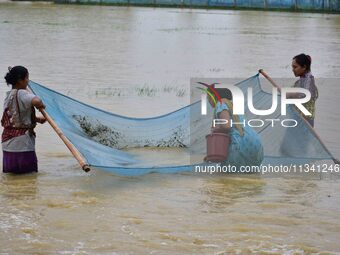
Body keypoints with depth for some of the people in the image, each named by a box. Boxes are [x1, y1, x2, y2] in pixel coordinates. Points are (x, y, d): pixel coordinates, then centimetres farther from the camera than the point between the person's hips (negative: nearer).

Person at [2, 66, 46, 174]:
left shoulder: (8, 95, 14)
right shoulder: (22, 94, -15)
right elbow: (36, 102, -35)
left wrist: (37, 119, 15)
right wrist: (41, 105, -12)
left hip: (7, 142, 9)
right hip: (22, 142, -9)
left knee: (10, 173, 13)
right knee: (28, 173, 1)